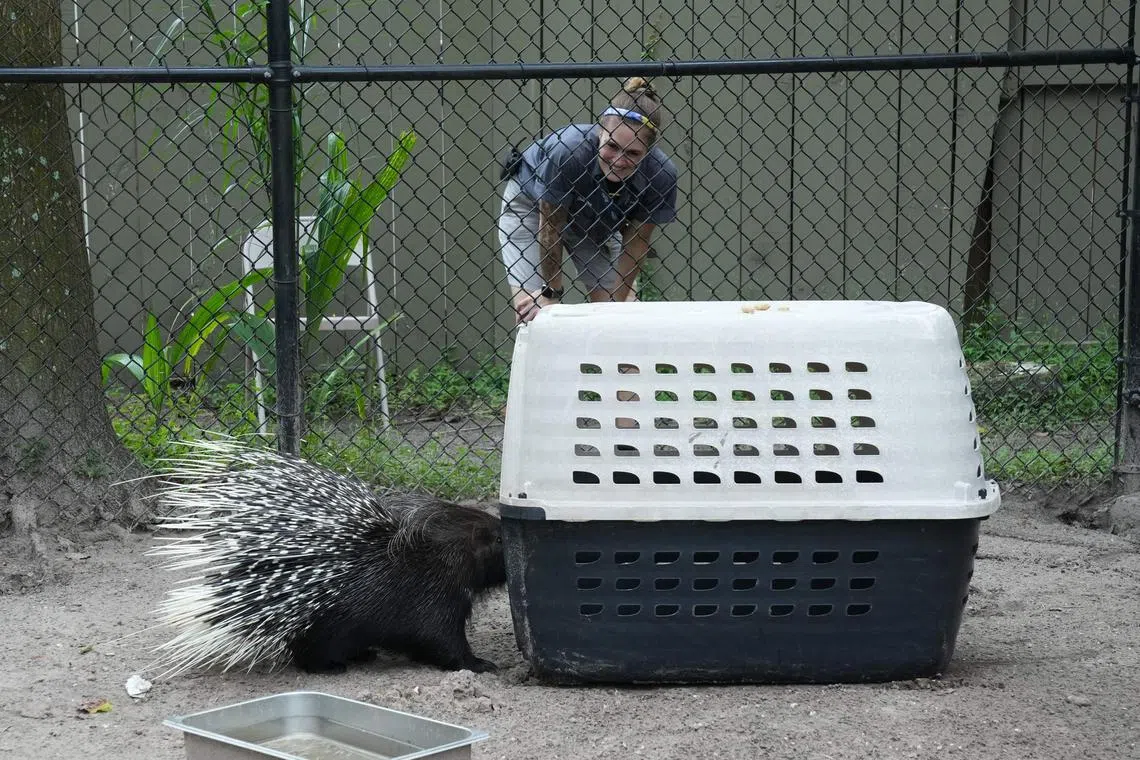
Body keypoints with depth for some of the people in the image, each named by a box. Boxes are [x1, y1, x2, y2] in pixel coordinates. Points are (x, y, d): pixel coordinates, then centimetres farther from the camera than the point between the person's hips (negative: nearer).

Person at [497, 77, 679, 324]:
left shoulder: (661, 175, -31)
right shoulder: (565, 151, -41)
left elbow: (637, 241, -16)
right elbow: (550, 228, -28)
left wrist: (618, 298, -13)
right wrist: (551, 294, -19)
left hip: (595, 224, 3)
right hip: (531, 205, -3)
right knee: (531, 314, -17)